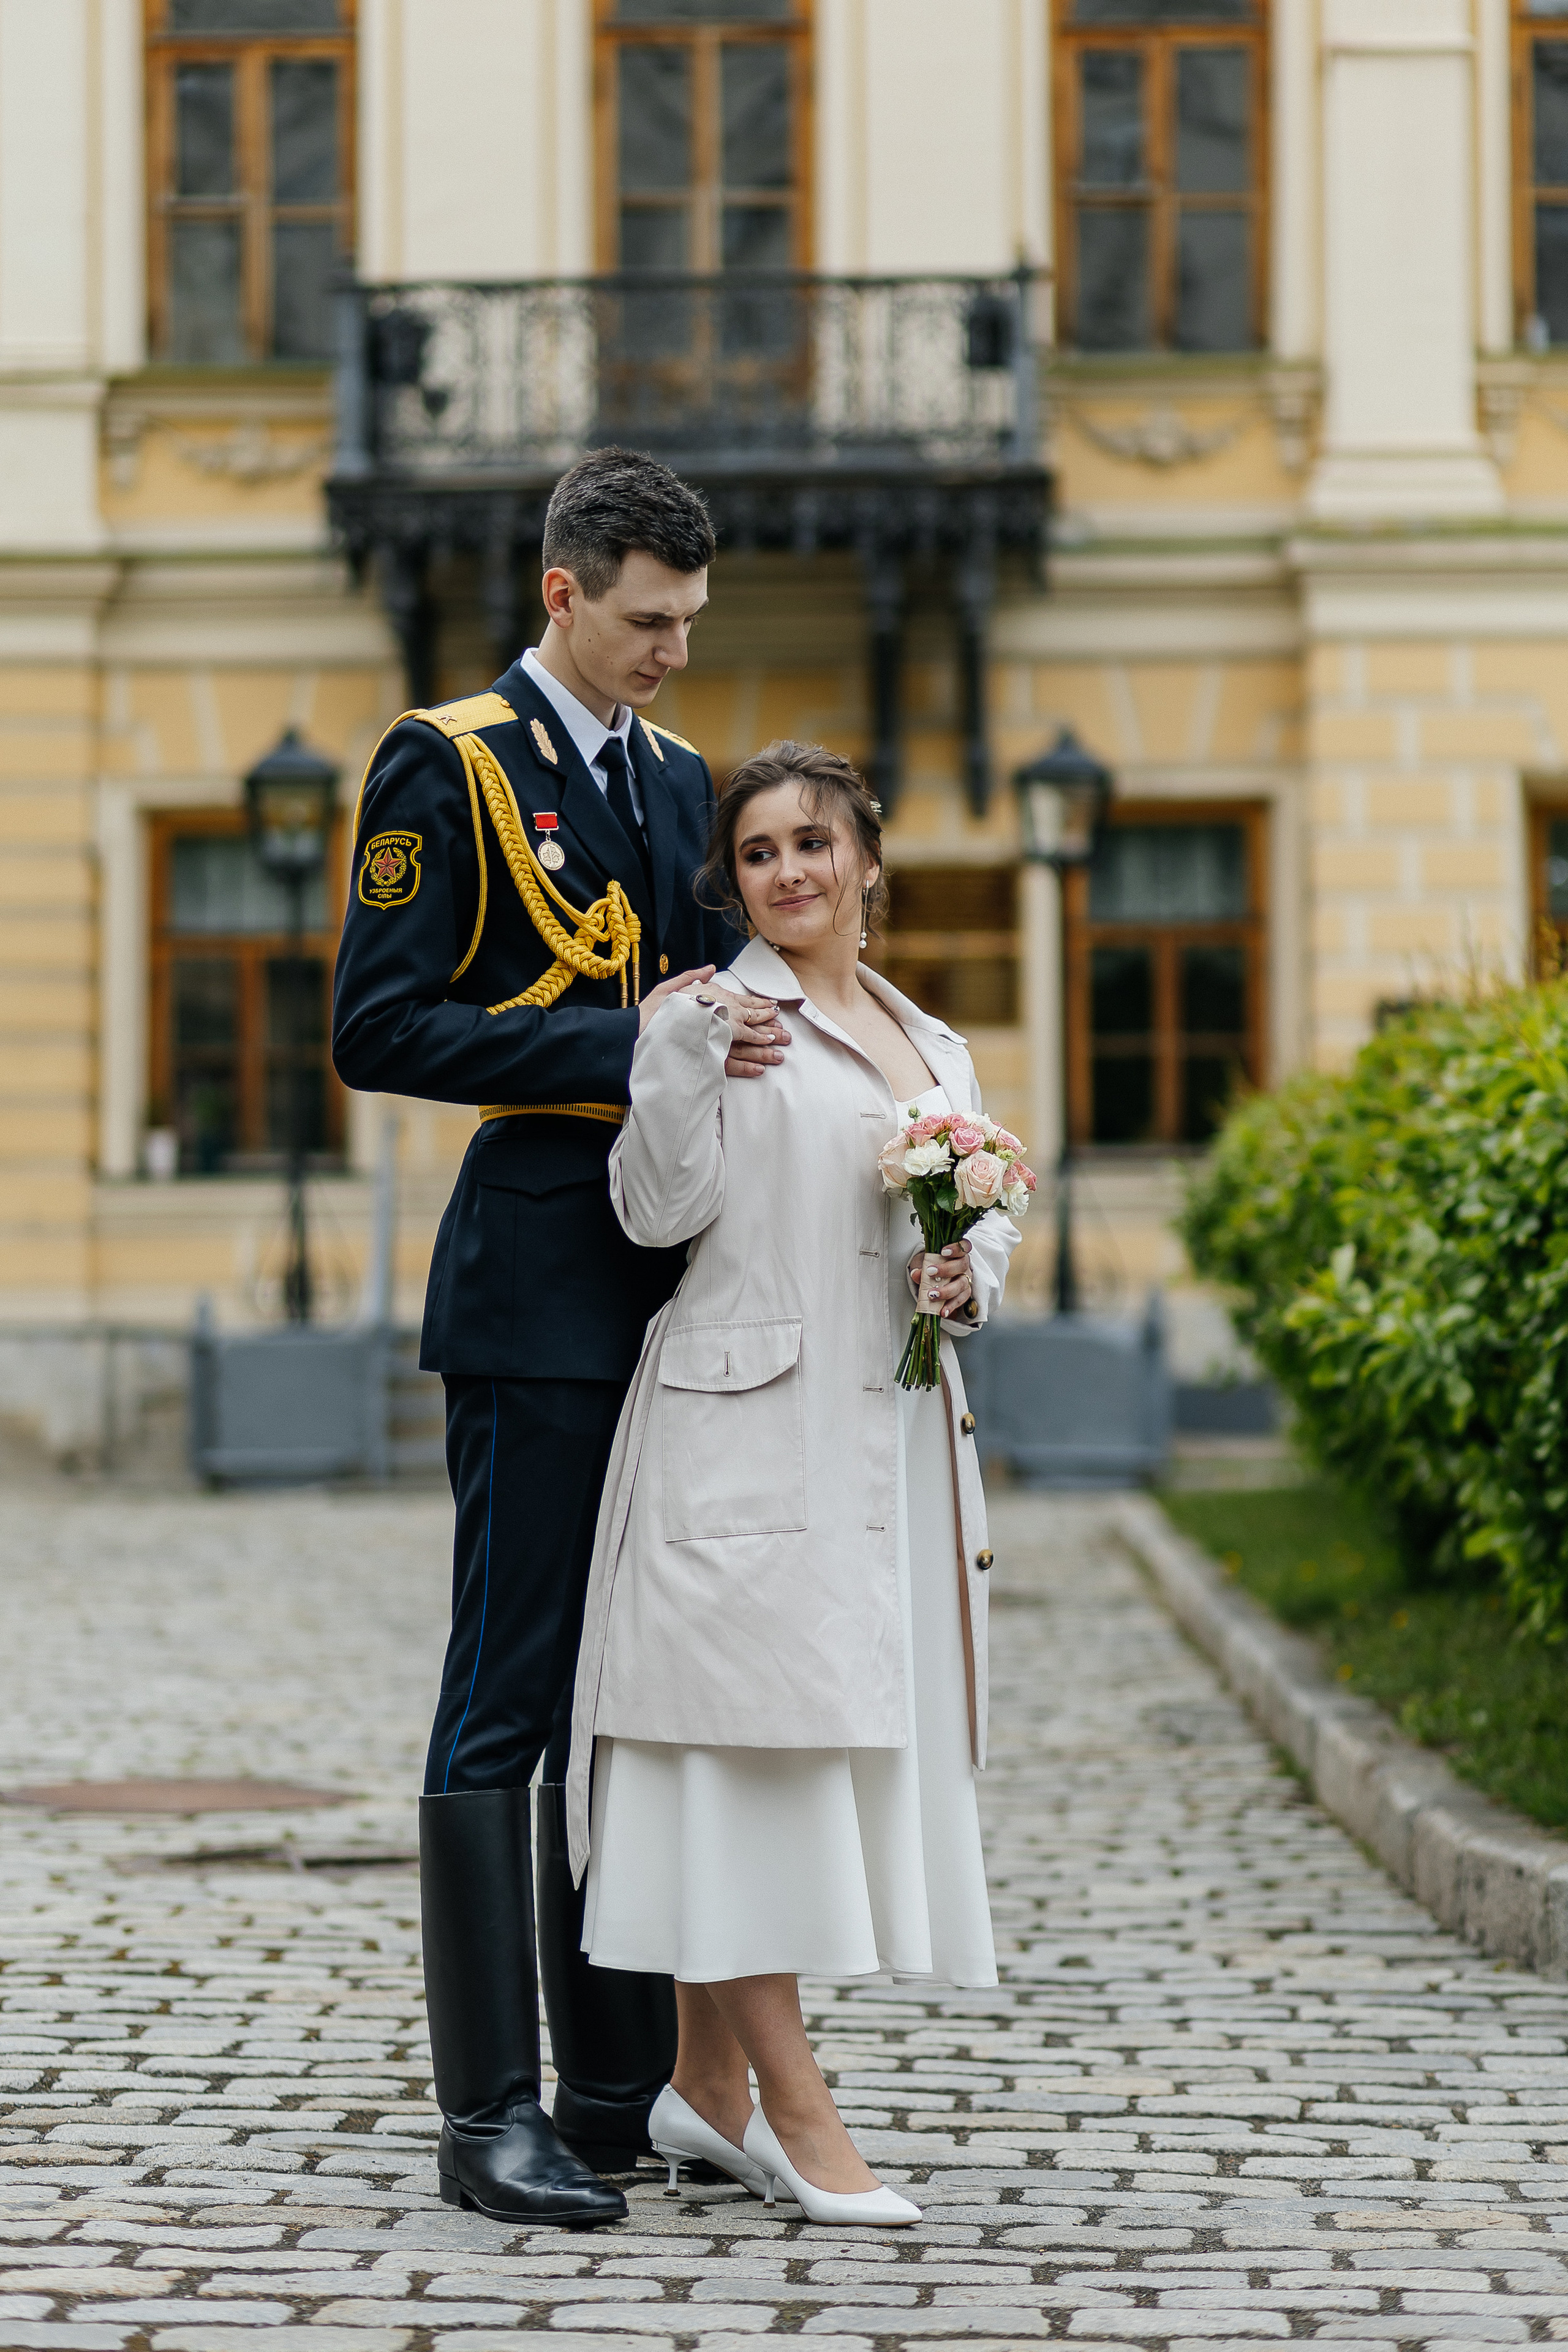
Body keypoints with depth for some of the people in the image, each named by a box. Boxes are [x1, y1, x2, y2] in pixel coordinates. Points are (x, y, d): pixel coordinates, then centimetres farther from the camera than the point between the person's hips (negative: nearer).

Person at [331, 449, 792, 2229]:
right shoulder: (446, 764, -6)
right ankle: (490, 2114, -1)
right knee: (505, 1706, -4)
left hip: (670, 1291, 7)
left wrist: (727, 1034, 4)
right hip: (536, 1294, -7)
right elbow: (378, 1028, -13)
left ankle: (618, 2086, 18)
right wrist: (621, 1046, -18)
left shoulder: (676, 776, 17)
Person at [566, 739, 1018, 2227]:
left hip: (891, 1435, 7)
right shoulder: (709, 1018, 0)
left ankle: (706, 2089, 14)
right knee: (758, 1733, -9)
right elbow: (660, 1212, -8)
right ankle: (797, 2115, -8)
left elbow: (991, 1220, 23)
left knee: (860, 1734, 6)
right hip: (748, 1438, -6)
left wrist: (969, 1281, 2)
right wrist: (686, 1071, -21)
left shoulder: (933, 1048, 18)